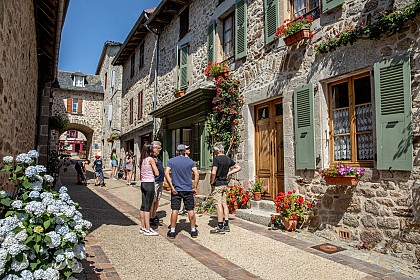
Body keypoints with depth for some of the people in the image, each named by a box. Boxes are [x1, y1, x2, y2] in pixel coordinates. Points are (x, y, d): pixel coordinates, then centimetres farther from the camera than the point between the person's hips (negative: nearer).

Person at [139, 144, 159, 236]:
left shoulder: (142, 160, 11)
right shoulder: (150, 159, -11)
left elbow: (141, 175, 14)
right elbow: (157, 173, -11)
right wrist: (155, 164, 4)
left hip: (143, 184, 8)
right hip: (150, 184, -8)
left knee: (143, 206, 12)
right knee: (147, 207, -5)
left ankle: (143, 227, 21)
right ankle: (147, 229, 0)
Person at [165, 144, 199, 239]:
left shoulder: (171, 161, 1)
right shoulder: (190, 161, 1)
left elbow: (166, 173, -10)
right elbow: (196, 174, -8)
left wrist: (172, 187, -10)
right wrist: (195, 187, -5)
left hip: (176, 190, 0)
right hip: (188, 190, 0)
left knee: (174, 210, 5)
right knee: (190, 210, 8)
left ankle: (172, 231, 10)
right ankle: (193, 231, 16)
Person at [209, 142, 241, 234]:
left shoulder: (216, 159, -15)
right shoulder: (228, 159, 8)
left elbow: (213, 173, -25)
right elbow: (238, 167, 17)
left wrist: (211, 182, -10)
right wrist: (229, 173, 11)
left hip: (217, 184, -8)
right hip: (225, 184, 8)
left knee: (218, 205, -5)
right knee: (224, 204, 13)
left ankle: (220, 227, -1)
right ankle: (226, 225, 18)